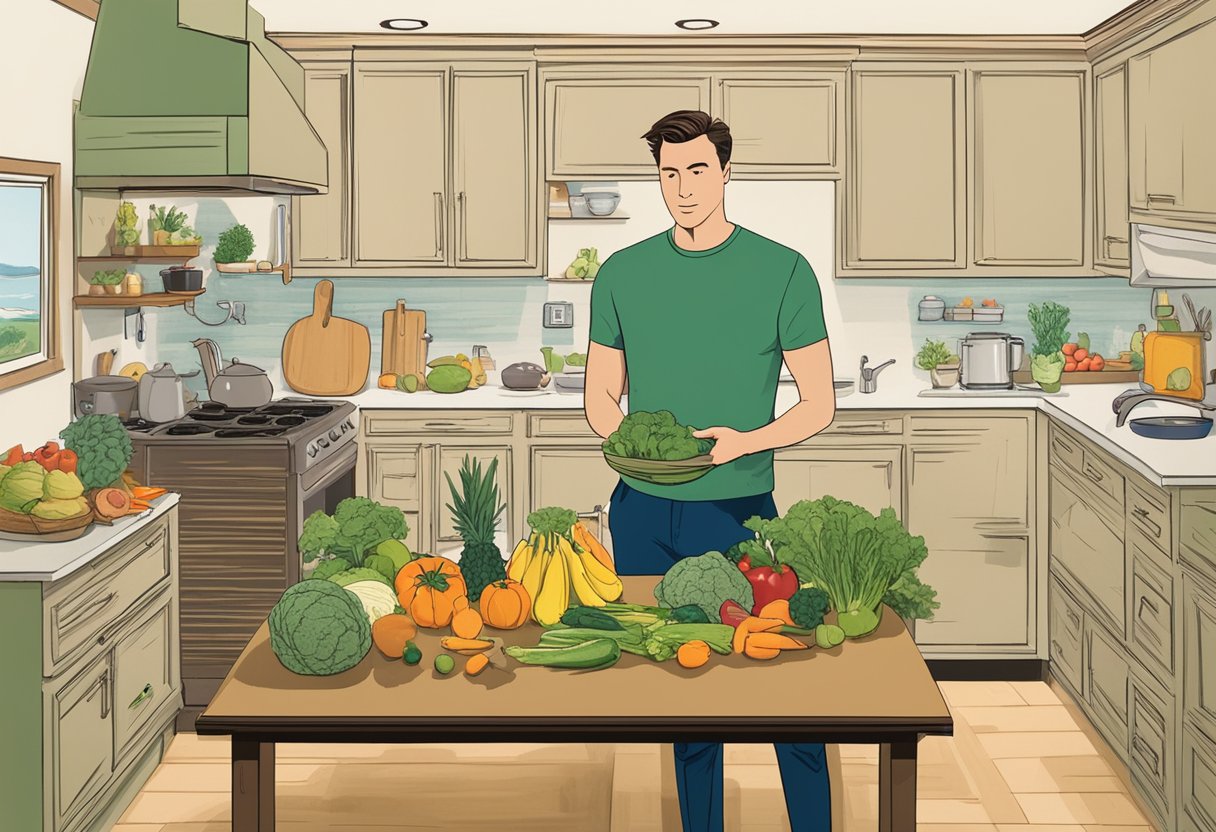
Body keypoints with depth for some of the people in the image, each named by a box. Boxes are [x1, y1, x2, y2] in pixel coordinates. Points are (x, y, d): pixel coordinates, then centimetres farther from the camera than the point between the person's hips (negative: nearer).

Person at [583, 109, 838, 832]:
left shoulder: (782, 272, -3)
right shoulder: (623, 274, 6)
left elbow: (819, 405, -2)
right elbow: (601, 396, 13)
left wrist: (745, 441, -20)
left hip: (737, 512, -3)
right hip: (642, 514, 3)